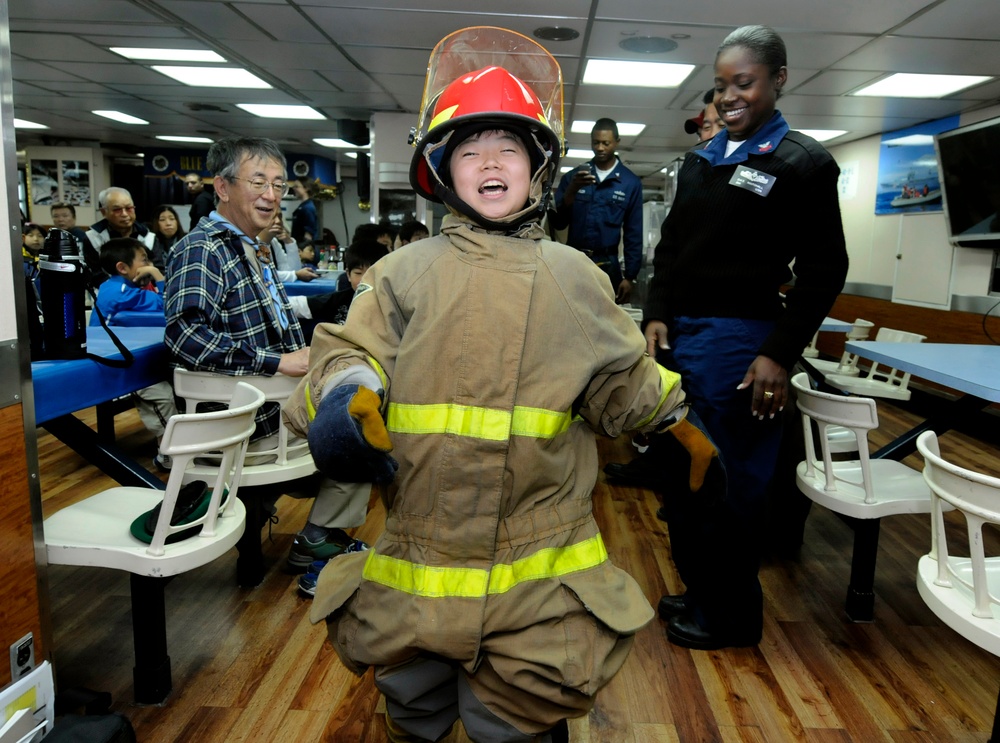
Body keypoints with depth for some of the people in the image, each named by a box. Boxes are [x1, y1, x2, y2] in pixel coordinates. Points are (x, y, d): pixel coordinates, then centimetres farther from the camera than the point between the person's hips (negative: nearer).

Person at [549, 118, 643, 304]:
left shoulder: (631, 182, 2)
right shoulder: (573, 176, 6)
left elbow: (633, 234, 3)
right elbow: (557, 223, -1)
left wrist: (630, 277, -1)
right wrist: (572, 191, -16)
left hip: (607, 264, -1)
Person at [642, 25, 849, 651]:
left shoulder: (803, 162, -2)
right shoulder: (700, 159, 16)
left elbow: (824, 269, -5)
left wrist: (780, 355, -12)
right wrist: (657, 315, 3)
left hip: (738, 341, -6)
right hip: (676, 335, 7)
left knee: (730, 484, 4)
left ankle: (731, 615, 24)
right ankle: (700, 591, 33)